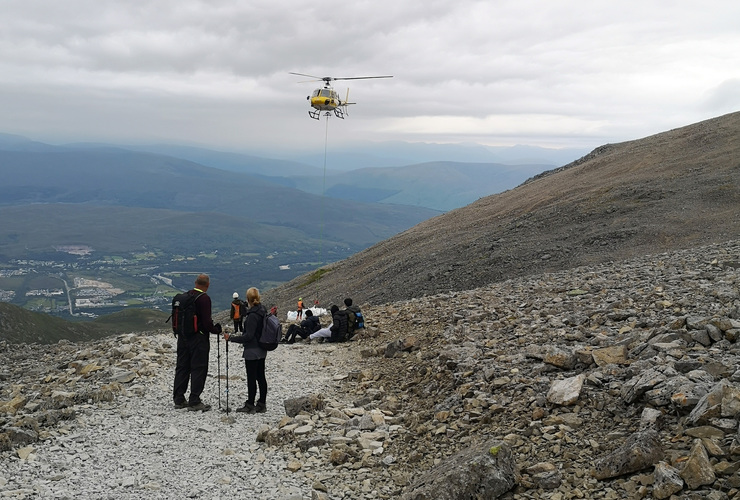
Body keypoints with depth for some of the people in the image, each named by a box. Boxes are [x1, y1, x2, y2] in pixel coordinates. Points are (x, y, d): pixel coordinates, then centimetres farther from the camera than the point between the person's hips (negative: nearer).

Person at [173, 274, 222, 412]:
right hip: (199, 338, -7)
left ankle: (179, 399, 21)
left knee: (182, 367, 14)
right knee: (198, 369, 0)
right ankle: (194, 401, 0)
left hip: (183, 337, 7)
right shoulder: (204, 298, -16)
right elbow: (207, 321, -19)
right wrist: (216, 329, -3)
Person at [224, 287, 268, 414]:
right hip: (262, 351, 9)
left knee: (251, 378, -2)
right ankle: (262, 404, 18)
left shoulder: (253, 315, -20)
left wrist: (231, 338, -18)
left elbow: (248, 336, -22)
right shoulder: (263, 311, 7)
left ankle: (250, 405, 4)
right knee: (261, 377, 12)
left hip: (252, 351, -9)